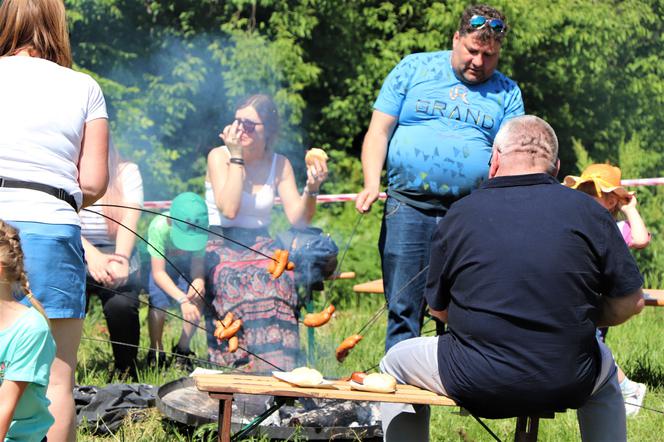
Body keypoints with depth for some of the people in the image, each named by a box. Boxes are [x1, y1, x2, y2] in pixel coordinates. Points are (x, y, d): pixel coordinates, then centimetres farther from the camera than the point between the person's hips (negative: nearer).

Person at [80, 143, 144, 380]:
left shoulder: (127, 171, 8)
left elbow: (130, 217, -7)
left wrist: (120, 260, -25)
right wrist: (91, 254, -27)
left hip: (116, 256, 0)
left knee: (121, 305, -29)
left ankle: (125, 371, -6)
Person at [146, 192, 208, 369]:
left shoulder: (203, 228, -31)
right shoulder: (160, 227, -38)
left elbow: (198, 260, -24)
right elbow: (158, 272, -34)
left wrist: (199, 280, -48)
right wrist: (182, 299, -46)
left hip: (186, 263, 2)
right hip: (160, 262, -2)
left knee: (197, 298, -22)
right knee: (159, 300, -28)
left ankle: (183, 348, 2)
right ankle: (156, 352, -3)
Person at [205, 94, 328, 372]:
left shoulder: (279, 164, 8)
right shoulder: (219, 156, -3)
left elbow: (298, 219, 0)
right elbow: (229, 209, -19)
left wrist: (312, 189, -17)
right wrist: (236, 156, -15)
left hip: (260, 245, 3)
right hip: (220, 245, -3)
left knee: (279, 275, -33)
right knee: (237, 278, -37)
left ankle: (275, 366, -35)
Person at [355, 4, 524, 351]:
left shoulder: (507, 93, 14)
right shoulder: (413, 69, 11)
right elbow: (379, 131, 8)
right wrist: (372, 184, -7)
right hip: (408, 206, 0)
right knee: (403, 308, -4)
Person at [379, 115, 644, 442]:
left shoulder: (460, 214, -4)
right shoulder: (587, 211, -5)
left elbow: (438, 308, 5)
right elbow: (630, 303, 0)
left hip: (475, 388, -1)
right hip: (568, 386, 2)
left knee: (396, 363, 28)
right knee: (603, 365, 38)